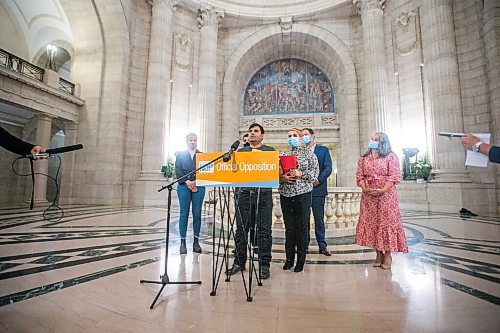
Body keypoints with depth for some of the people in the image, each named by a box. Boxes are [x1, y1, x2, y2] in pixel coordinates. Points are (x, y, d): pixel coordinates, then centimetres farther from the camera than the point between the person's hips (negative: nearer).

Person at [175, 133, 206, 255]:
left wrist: (196, 182, -11)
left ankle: (196, 241, 10)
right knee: (184, 214, -1)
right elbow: (178, 170, 2)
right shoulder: (180, 154, 12)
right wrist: (187, 182, -12)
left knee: (197, 214, 1)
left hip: (198, 186, 1)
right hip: (184, 186, -1)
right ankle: (183, 241, 7)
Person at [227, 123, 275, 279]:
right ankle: (239, 262, 17)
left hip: (263, 192, -2)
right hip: (243, 192, 2)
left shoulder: (269, 150, 13)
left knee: (264, 230, -1)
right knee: (241, 229, 5)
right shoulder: (241, 151, 20)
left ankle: (264, 264, 9)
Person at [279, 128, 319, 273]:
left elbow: (315, 172, 0)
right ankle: (289, 259, 20)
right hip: (286, 194, 3)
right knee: (289, 227, 6)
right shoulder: (282, 154, 14)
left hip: (303, 193, -2)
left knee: (302, 227, 1)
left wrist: (300, 174, -13)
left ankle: (301, 260, 14)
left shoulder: (308, 153, 7)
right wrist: (282, 177, -9)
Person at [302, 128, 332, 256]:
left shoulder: (323, 150, 7)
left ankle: (322, 245, 12)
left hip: (317, 189, -2)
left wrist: (317, 180, -14)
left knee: (319, 219, 3)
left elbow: (328, 168, -3)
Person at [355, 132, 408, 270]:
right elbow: (359, 176, 6)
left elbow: (394, 176, -7)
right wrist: (365, 189, -11)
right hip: (368, 196, 4)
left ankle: (387, 254, 10)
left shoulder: (391, 156, 2)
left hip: (386, 195, -3)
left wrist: (383, 190, -19)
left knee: (387, 222, -1)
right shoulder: (364, 158, 13)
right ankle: (379, 253, 17)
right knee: (371, 223, 4)